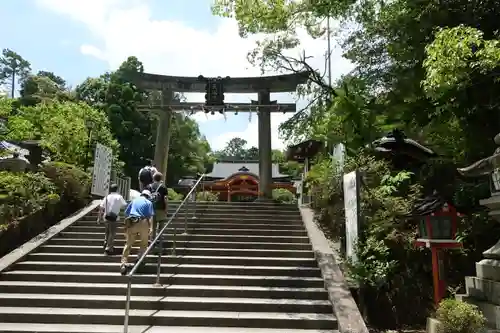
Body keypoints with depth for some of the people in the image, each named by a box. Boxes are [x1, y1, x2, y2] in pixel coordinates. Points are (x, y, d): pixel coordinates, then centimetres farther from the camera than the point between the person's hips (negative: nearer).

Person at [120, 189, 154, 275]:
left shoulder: (134, 201, 19)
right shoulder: (149, 202, 9)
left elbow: (126, 213, 16)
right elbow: (150, 216, -3)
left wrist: (126, 224, 22)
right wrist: (150, 228, -6)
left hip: (131, 223, 3)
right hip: (143, 223, -3)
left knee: (128, 244, 6)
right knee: (144, 243, 14)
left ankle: (124, 262, -4)